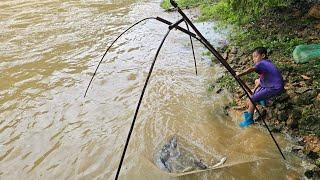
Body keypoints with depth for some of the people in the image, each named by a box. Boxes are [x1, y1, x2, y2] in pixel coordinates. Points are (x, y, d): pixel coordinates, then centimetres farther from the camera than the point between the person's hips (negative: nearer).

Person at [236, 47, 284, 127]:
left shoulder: (262, 63, -16)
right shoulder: (266, 63, 13)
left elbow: (252, 69, -37)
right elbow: (261, 79, 16)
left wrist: (239, 75, -47)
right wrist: (254, 89, 12)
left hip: (275, 88, -10)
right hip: (274, 84, 11)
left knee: (251, 100, -10)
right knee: (257, 81, 31)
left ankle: (249, 119, 5)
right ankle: (262, 100, 34)